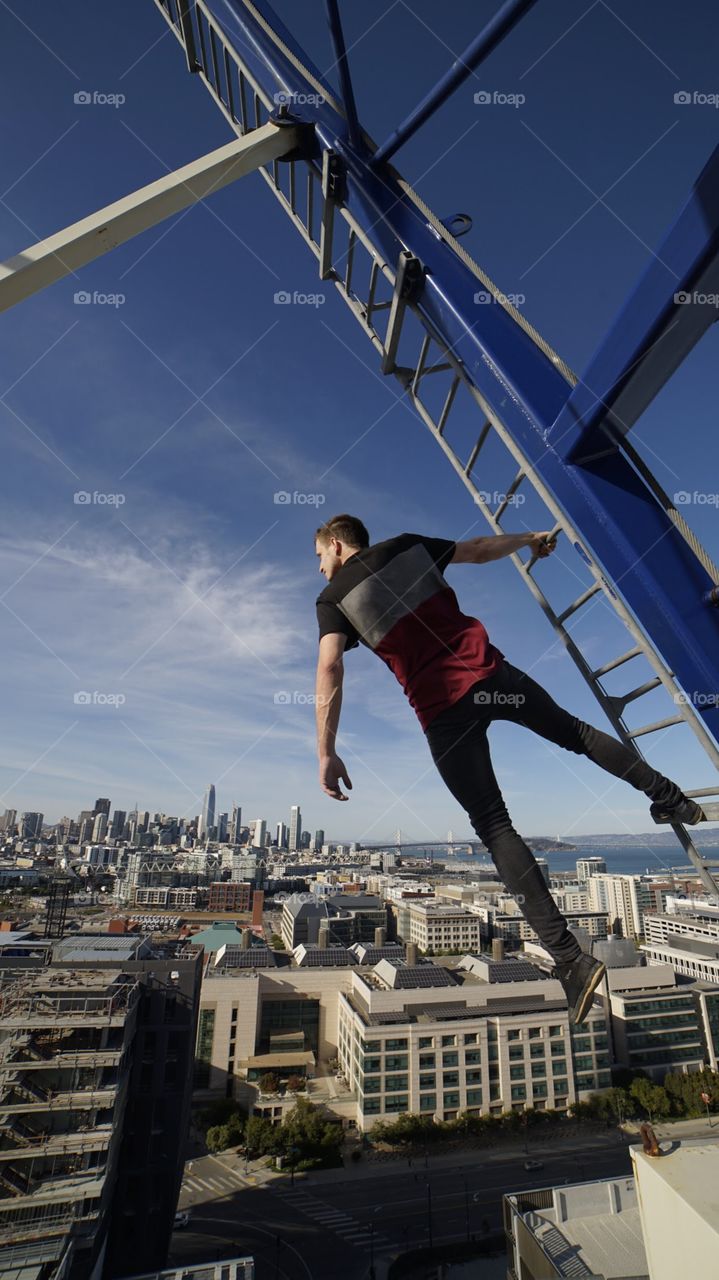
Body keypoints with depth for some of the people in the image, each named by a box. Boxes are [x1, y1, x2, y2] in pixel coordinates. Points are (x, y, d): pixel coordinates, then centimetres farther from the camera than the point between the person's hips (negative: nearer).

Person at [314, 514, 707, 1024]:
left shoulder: (332, 598, 3)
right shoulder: (408, 545, 11)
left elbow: (330, 667, -13)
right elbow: (481, 549, 19)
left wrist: (327, 753, -17)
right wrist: (529, 539, 38)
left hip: (441, 707, -3)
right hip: (488, 671, 3)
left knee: (494, 826, 3)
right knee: (574, 731, 25)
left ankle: (570, 958, 1)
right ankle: (670, 797, 32)